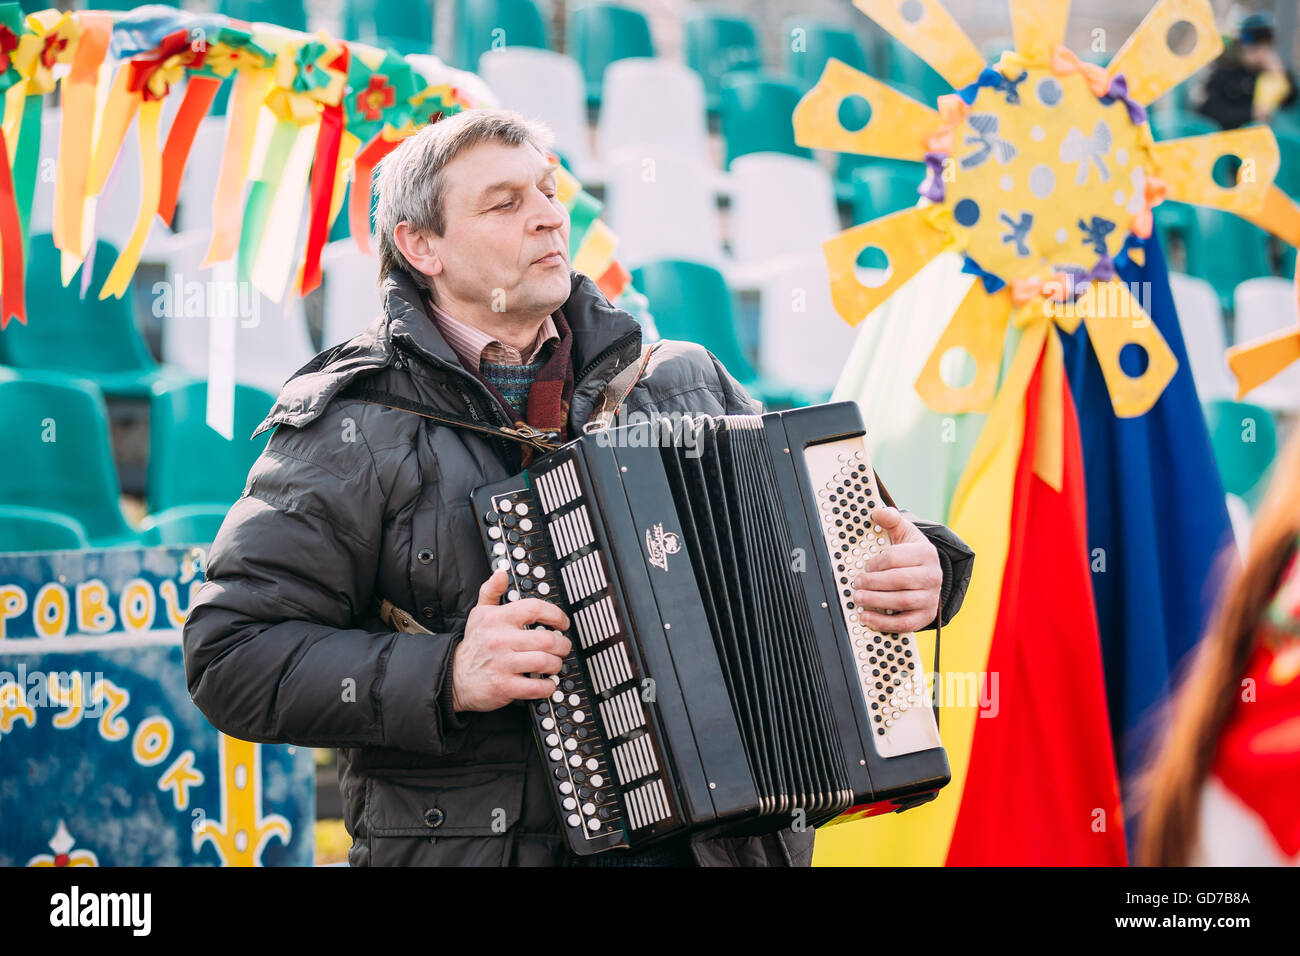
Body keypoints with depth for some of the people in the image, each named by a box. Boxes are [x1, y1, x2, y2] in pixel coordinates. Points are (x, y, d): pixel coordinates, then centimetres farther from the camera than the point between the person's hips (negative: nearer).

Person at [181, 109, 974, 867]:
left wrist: (920, 569, 2)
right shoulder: (353, 424, 1)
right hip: (472, 847, -4)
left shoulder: (684, 382, 14)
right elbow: (232, 656, -4)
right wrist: (446, 677, -14)